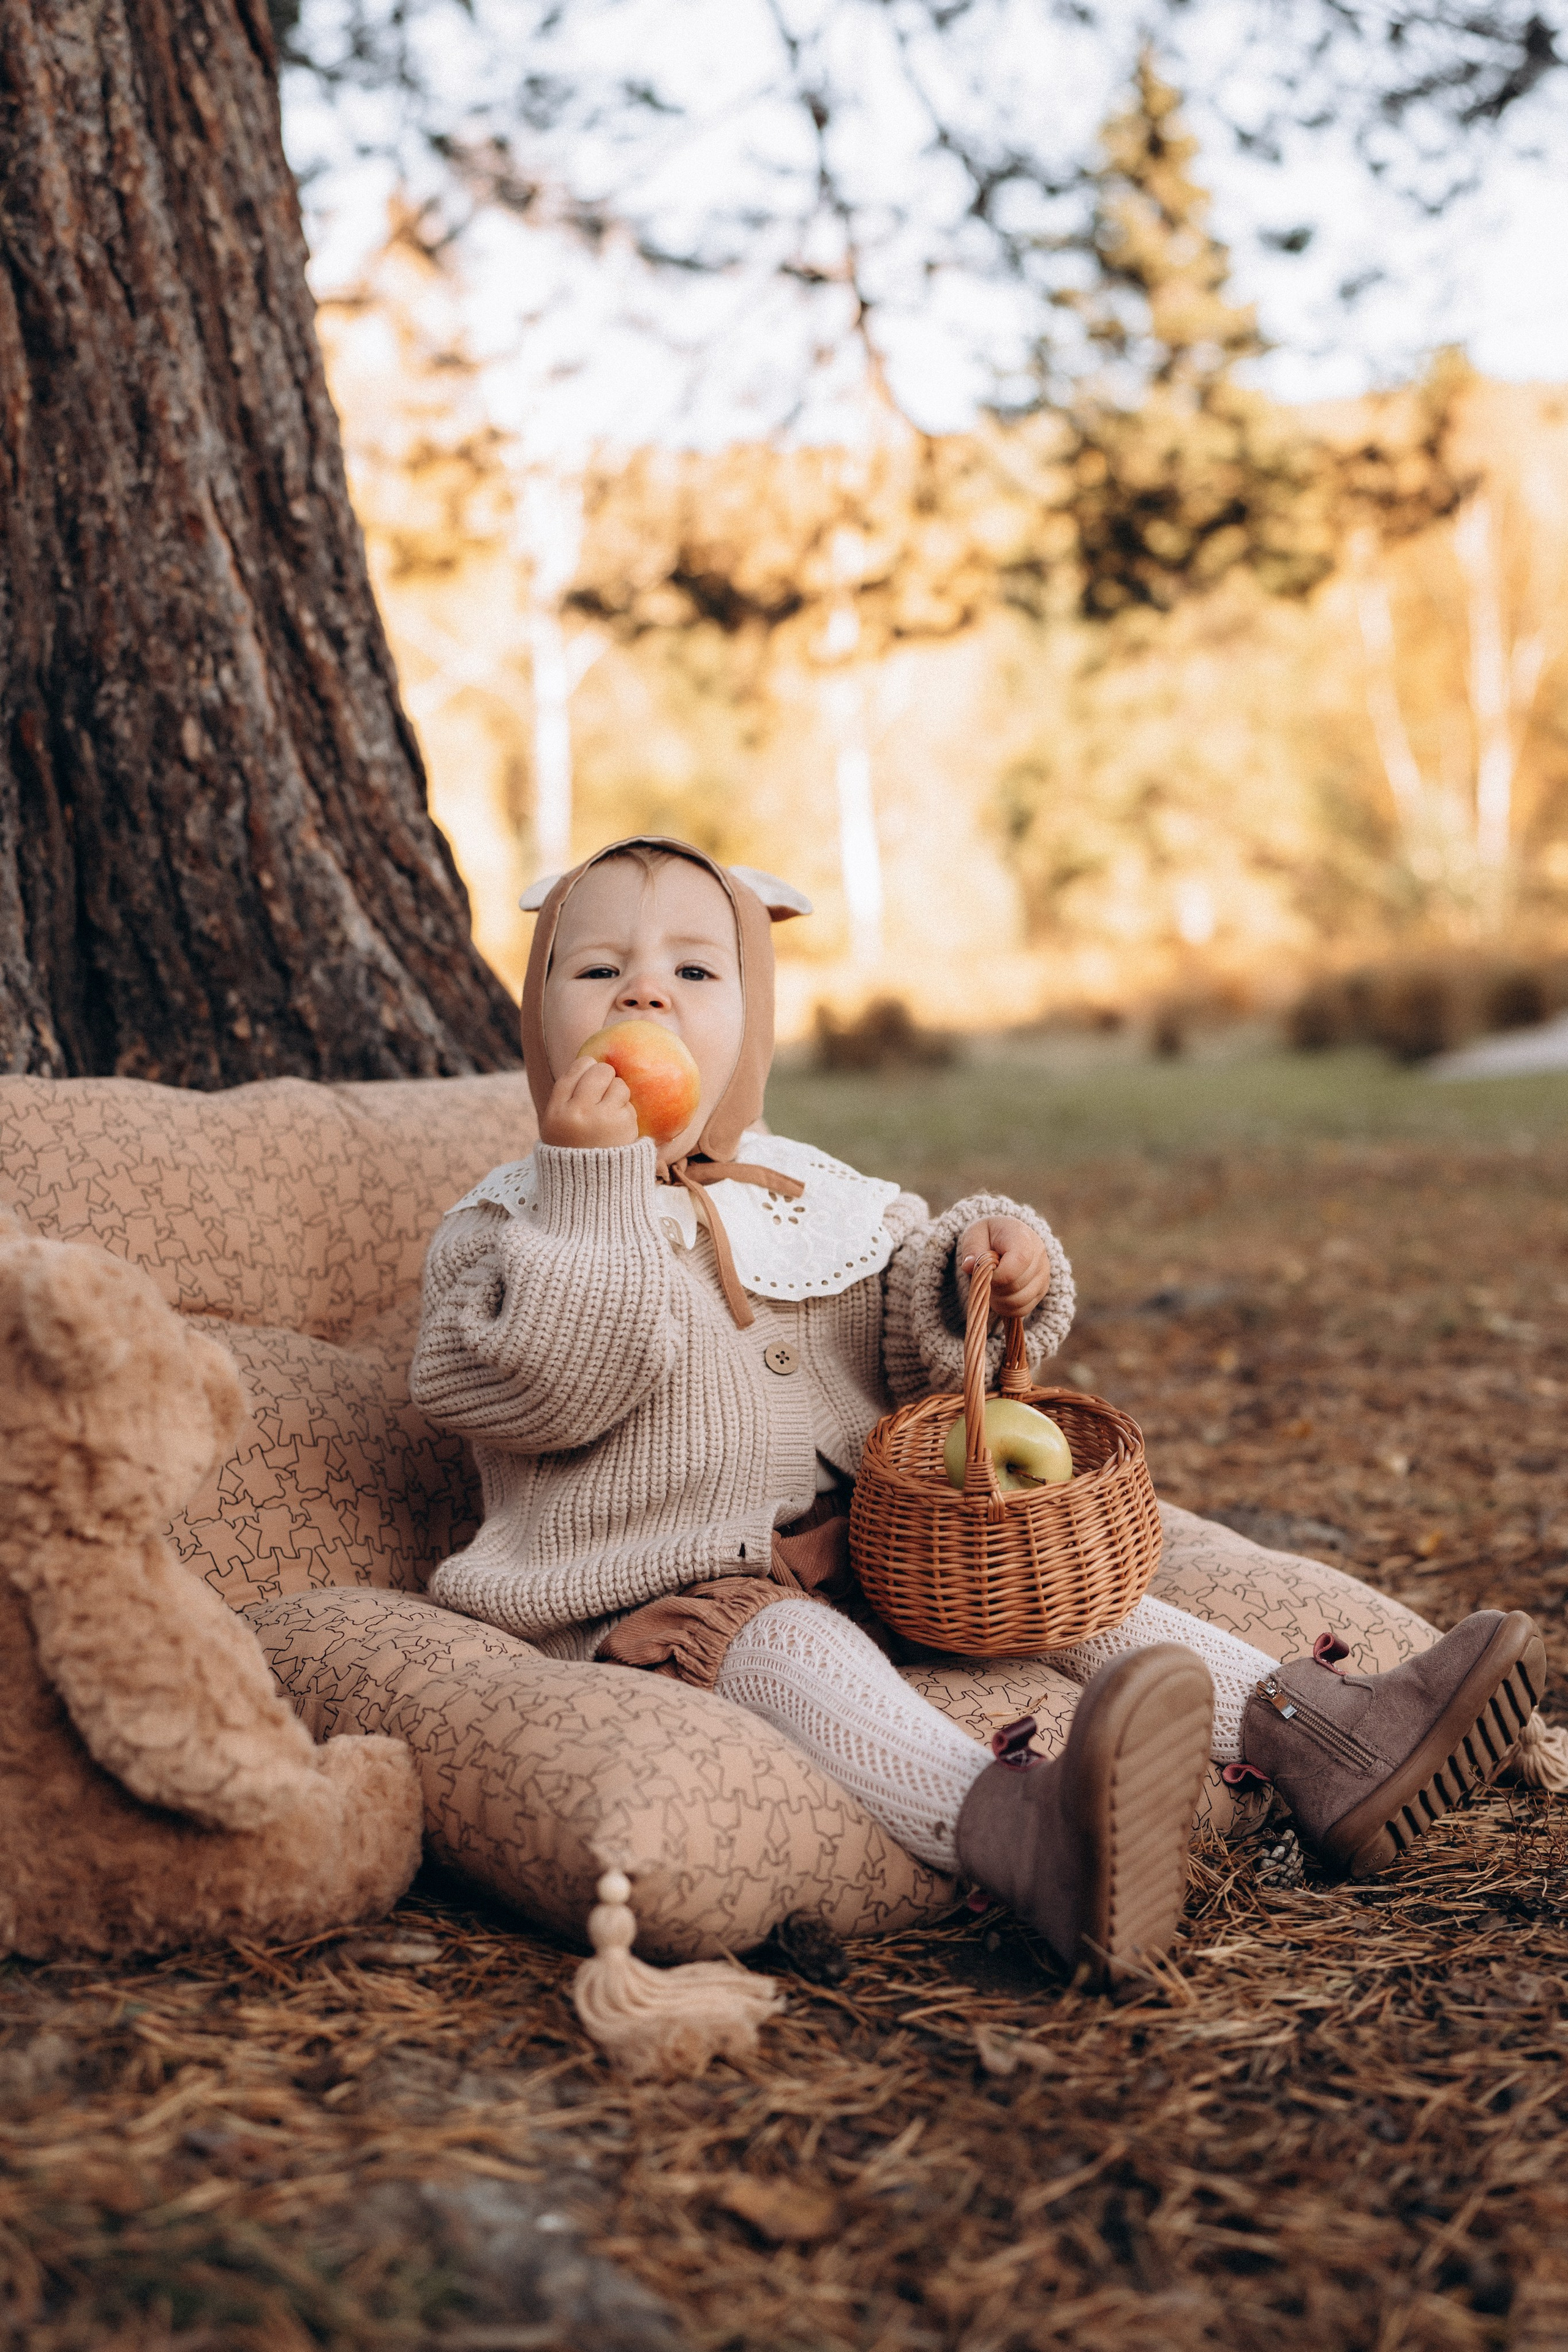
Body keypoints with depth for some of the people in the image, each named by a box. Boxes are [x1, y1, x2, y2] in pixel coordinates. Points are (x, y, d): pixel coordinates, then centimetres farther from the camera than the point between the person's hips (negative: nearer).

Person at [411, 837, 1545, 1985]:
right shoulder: (505, 1223, -3)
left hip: (873, 1556, 7)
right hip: (667, 1598, -7)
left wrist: (987, 1265, -8)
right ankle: (1021, 1829, -62)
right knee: (781, 1643, -34)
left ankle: (1315, 1735, -18)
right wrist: (590, 1182, -24)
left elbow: (908, 1342, 14)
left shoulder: (807, 1193, 12)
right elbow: (543, 1391, -20)